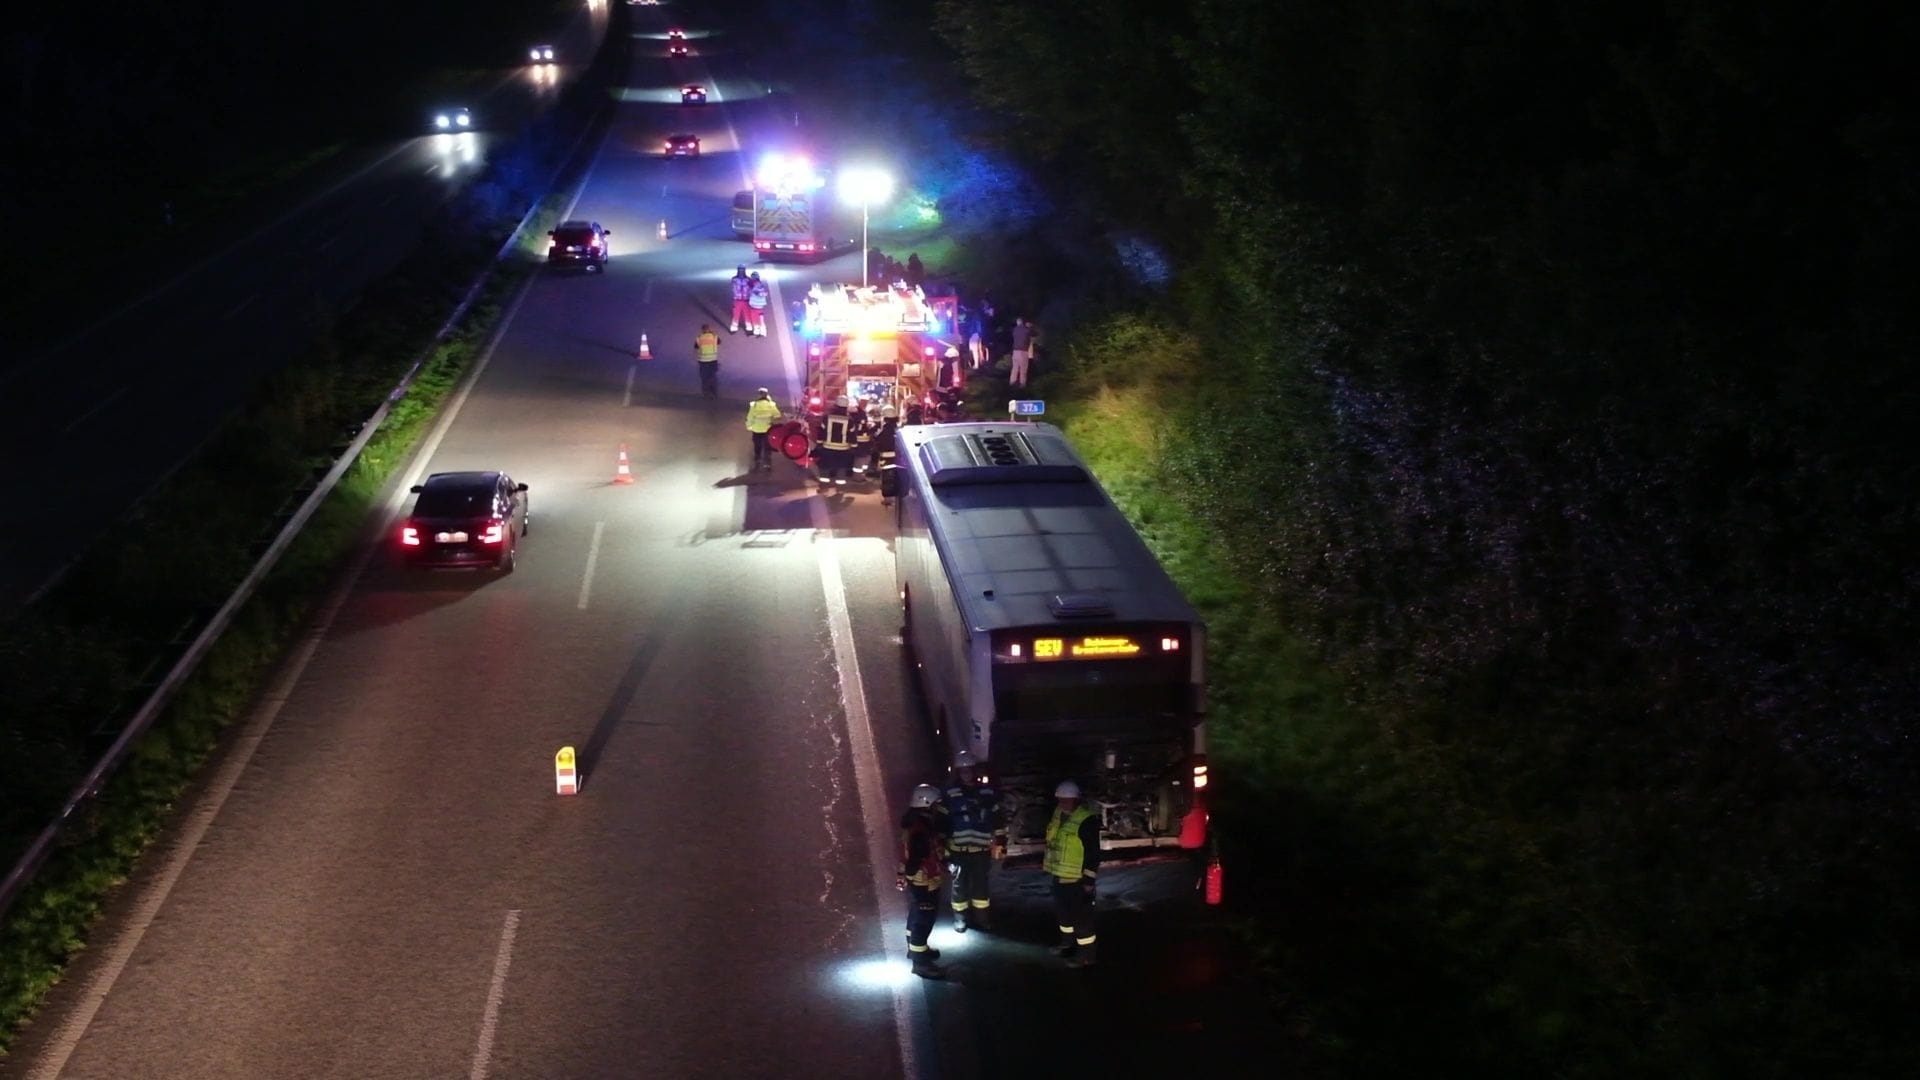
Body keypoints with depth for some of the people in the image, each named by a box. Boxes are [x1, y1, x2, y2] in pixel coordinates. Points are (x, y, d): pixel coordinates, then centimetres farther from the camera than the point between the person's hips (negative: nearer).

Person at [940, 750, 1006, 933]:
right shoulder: (949, 794, -5)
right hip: (958, 850, -2)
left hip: (981, 850, 2)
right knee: (959, 884, 6)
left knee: (980, 884, 10)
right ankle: (959, 918, 21)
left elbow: (998, 820, 12)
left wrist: (1001, 844, 10)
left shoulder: (988, 792, 5)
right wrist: (942, 849, -6)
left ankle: (982, 917, 25)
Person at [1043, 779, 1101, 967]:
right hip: (1059, 875, 9)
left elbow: (1093, 853, -20)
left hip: (1077, 878, -9)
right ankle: (1068, 943, 40)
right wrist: (1046, 862, 23)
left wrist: (1089, 879, -20)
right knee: (1063, 911, 22)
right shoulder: (1058, 814, 6)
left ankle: (1086, 955, 4)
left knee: (1081, 916, -4)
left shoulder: (1087, 820, -21)